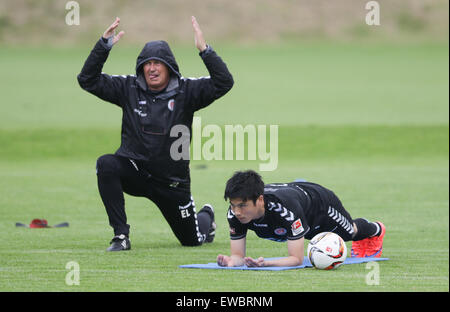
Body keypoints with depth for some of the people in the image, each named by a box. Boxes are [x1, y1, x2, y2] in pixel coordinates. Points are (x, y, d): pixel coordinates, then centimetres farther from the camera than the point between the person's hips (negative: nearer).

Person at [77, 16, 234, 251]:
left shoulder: (186, 91, -8)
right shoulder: (129, 88, -3)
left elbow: (224, 83, -19)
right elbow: (88, 80, -6)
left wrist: (204, 49, -31)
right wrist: (104, 45, -18)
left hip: (172, 180, 0)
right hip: (135, 169, 0)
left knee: (192, 239, 11)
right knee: (106, 165, -33)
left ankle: (206, 216, 52)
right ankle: (121, 236, -27)